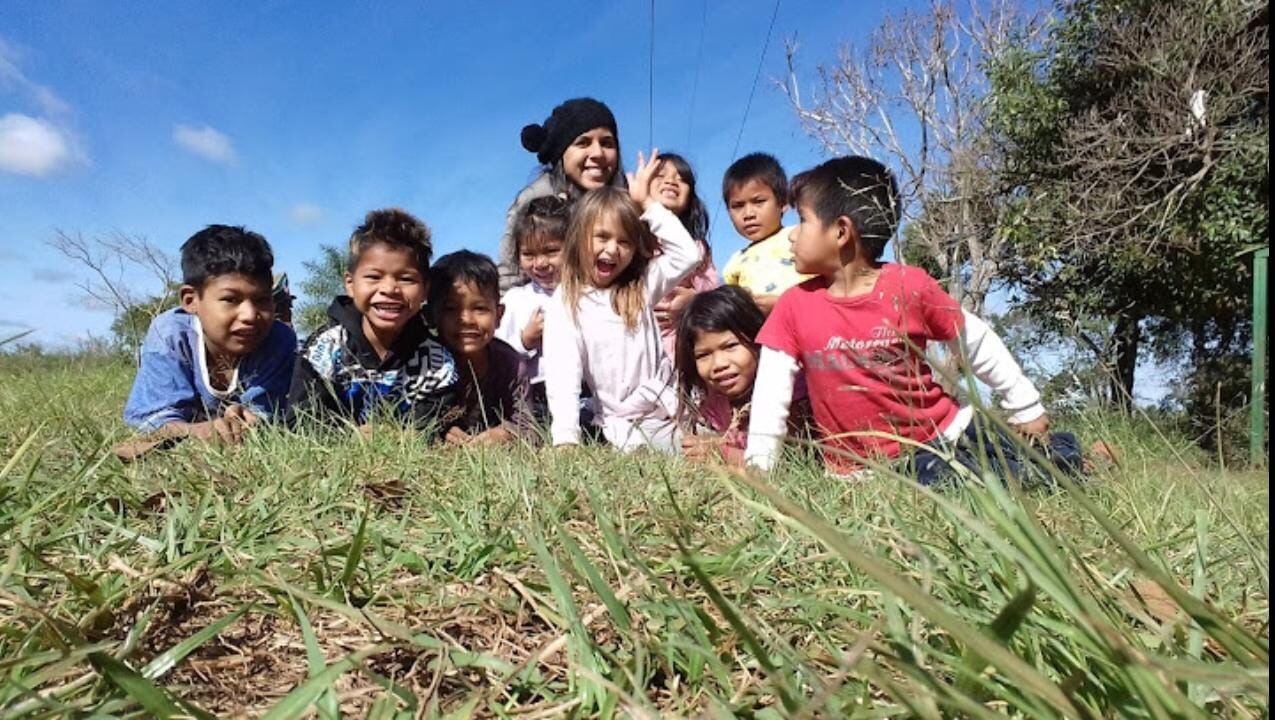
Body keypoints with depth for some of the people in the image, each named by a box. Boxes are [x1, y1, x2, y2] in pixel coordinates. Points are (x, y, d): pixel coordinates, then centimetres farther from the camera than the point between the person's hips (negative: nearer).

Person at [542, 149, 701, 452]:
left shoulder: (642, 285, 9)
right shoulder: (564, 305, -3)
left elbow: (688, 255, -3)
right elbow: (561, 376, -13)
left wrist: (648, 204, -1)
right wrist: (566, 440, -25)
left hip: (674, 411, 4)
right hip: (625, 426, -4)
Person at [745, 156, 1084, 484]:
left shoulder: (910, 285, -12)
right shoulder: (794, 306, -9)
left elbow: (976, 344, 0)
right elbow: (771, 392, -8)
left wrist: (1026, 408, 7)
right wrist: (758, 469, -11)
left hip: (945, 433, 0)